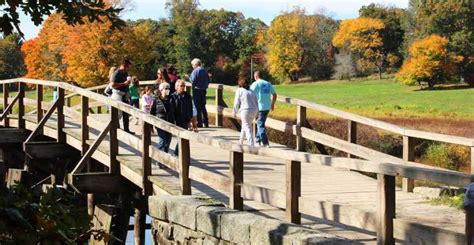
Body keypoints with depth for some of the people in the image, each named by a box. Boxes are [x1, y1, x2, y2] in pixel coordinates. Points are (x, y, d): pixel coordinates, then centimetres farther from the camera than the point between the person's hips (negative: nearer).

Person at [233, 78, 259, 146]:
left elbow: (236, 103, -3)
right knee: (245, 126, 23)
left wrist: (235, 112, 9)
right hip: (253, 111, 6)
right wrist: (256, 114, 17)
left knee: (247, 128, -5)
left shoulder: (239, 91, 0)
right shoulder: (252, 92, 15)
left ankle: (251, 144, -16)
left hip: (245, 111, -6)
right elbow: (256, 103, 13)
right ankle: (241, 141, 36)